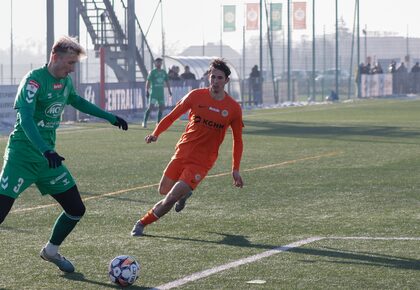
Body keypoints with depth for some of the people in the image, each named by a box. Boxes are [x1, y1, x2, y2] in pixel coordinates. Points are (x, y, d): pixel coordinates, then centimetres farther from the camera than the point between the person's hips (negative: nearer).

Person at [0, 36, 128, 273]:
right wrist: (46, 150, -40)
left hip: (48, 156, 8)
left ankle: (51, 251, 31)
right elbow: (25, 118, -28)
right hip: (22, 155, -8)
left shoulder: (65, 82, 8)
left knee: (76, 209, 8)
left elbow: (77, 101, 30)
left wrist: (110, 117, 34)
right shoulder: (35, 80, -17)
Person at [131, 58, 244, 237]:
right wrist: (156, 133, -9)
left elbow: (238, 140, 5)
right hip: (182, 153, 3)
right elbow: (173, 115, 6)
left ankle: (142, 223, 5)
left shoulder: (233, 108, -6)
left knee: (170, 200, -12)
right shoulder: (196, 96, -4)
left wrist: (235, 170, 2)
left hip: (202, 162, -3)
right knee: (164, 190, 12)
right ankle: (184, 192, 44)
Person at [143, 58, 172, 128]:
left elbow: (167, 82, 20)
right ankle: (144, 122, -8)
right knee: (151, 107, -13)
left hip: (161, 92, 6)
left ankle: (158, 122, 15)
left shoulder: (163, 72, 13)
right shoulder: (153, 72, -3)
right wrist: (147, 91, -14)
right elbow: (148, 81, -7)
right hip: (154, 92, -6)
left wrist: (169, 91, 16)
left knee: (162, 107, 4)